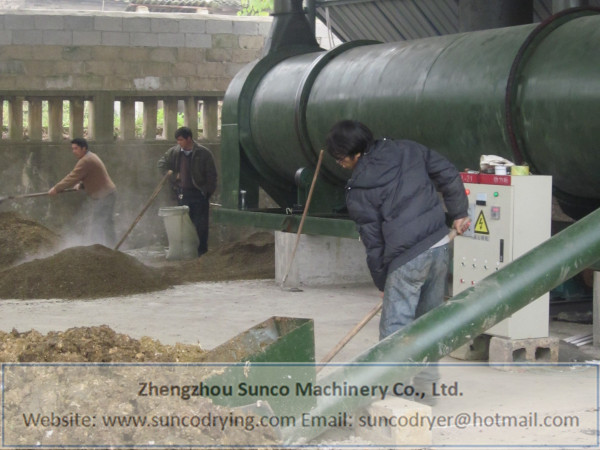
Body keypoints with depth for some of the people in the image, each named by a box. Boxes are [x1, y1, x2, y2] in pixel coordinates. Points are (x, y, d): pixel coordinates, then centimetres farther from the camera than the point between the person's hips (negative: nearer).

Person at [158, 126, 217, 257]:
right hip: (182, 193, 4)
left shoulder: (204, 153, -5)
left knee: (200, 224, -4)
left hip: (199, 193, -4)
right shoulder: (174, 152, 6)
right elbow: (161, 163, 19)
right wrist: (173, 175, 6)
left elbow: (211, 174, -3)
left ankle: (202, 251, 2)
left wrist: (209, 191, -8)